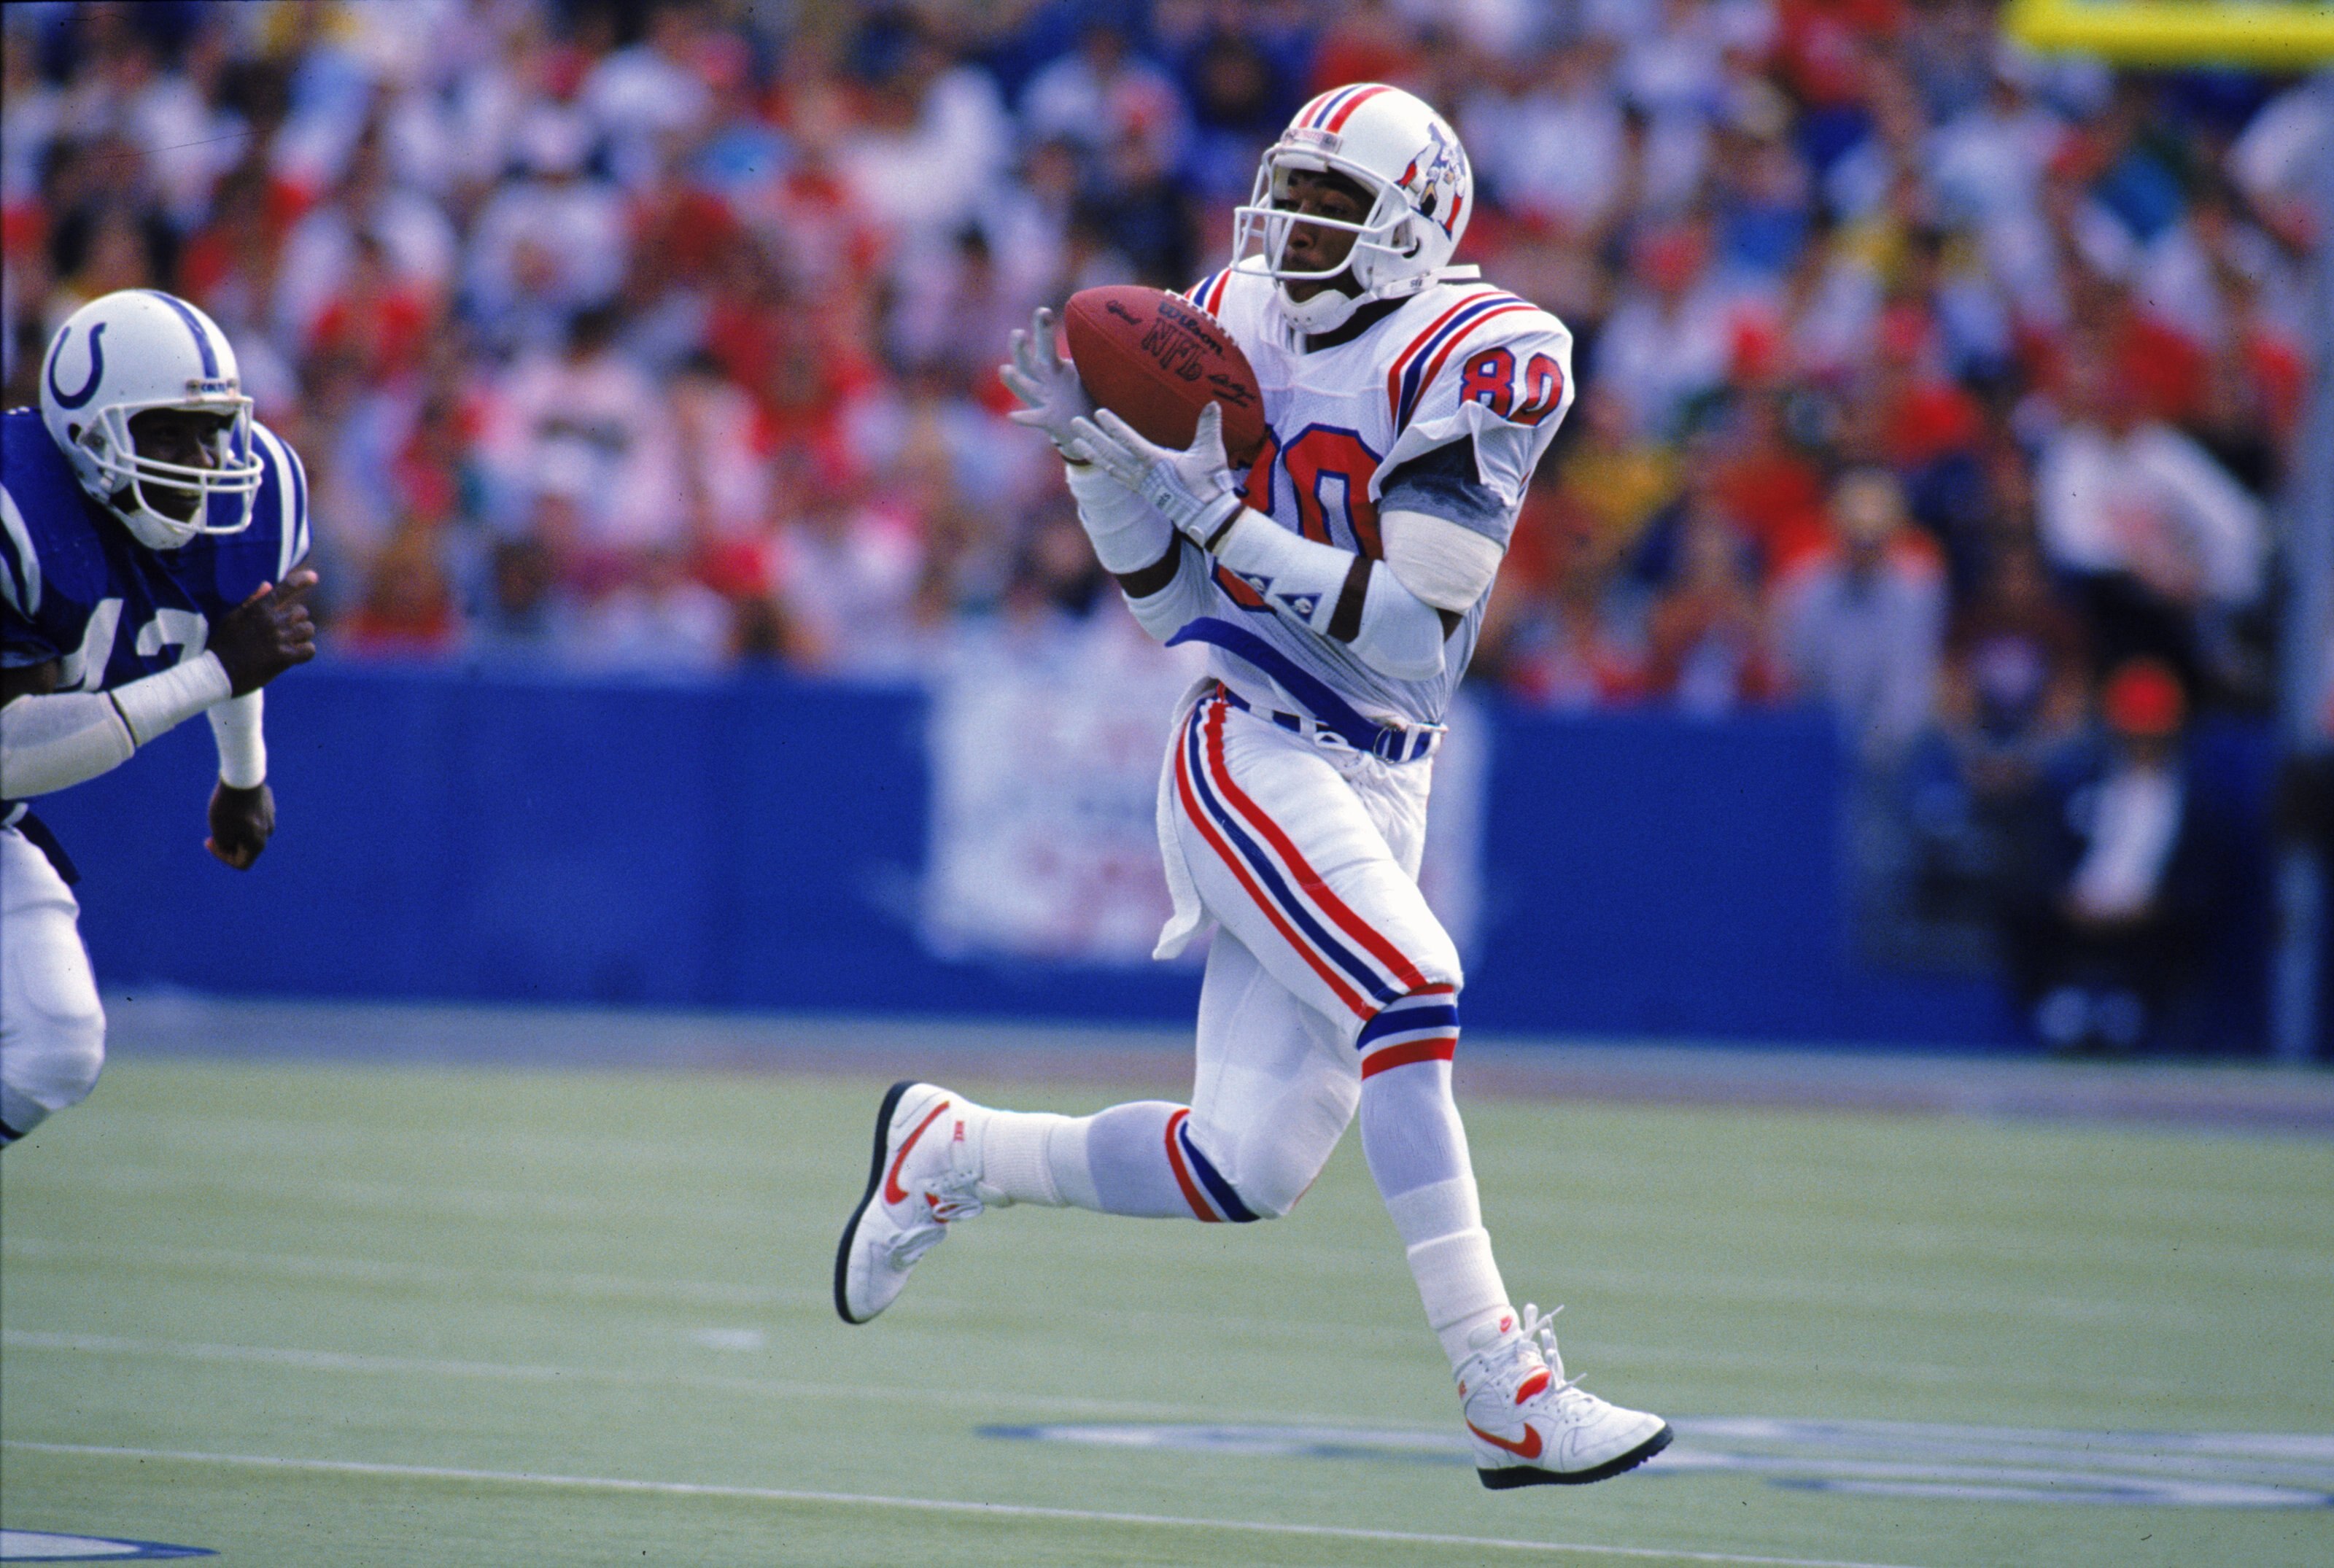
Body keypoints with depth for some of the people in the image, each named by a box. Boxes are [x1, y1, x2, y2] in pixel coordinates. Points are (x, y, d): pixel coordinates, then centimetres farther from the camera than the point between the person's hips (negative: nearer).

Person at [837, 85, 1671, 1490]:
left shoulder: (1484, 361, -8)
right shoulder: (1233, 328, 4)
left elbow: (1410, 637, -16)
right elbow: (1171, 605, 9)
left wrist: (1221, 515, -19)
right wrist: (1099, 451, -5)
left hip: (1377, 788, 1)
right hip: (1251, 758, -1)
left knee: (1246, 1170, 1)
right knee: (1407, 995, -27)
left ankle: (952, 1153, 27)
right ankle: (1507, 1393, -27)